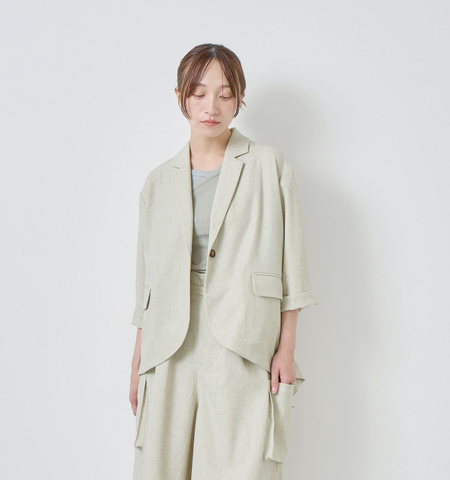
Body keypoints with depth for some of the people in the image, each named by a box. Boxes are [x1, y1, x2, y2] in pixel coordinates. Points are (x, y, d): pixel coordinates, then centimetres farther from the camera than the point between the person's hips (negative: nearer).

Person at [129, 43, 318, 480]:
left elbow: (291, 265, 2)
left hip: (245, 346, -2)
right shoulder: (159, 182, 12)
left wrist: (287, 348, -3)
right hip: (171, 347, 3)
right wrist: (138, 360, 11)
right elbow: (147, 281, 13)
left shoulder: (269, 167, 4)